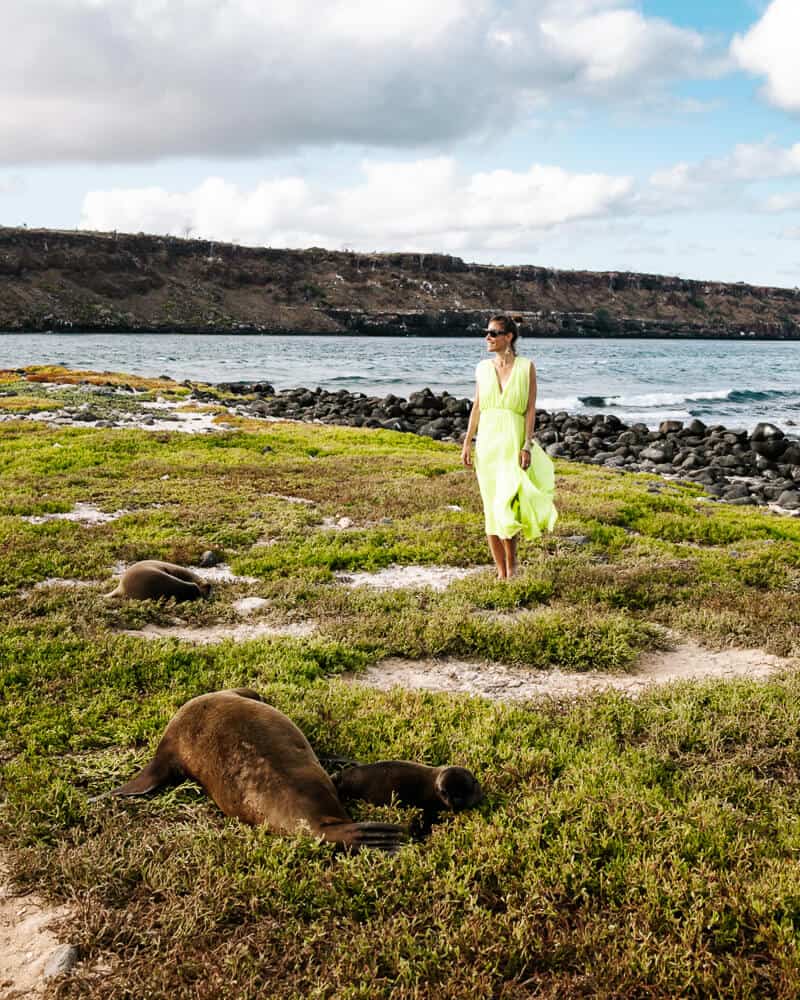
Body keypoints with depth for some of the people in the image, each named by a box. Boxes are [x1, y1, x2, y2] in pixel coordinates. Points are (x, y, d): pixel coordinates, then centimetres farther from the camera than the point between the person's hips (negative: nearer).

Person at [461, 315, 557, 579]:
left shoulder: (526, 367, -2)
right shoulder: (483, 368, 8)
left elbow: (531, 409, -5)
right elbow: (477, 407, 12)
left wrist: (527, 446, -13)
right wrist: (467, 442, 7)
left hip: (513, 442, -4)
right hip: (487, 442, 4)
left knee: (505, 505, -13)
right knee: (491, 508, 4)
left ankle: (512, 563, 10)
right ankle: (501, 572, 14)